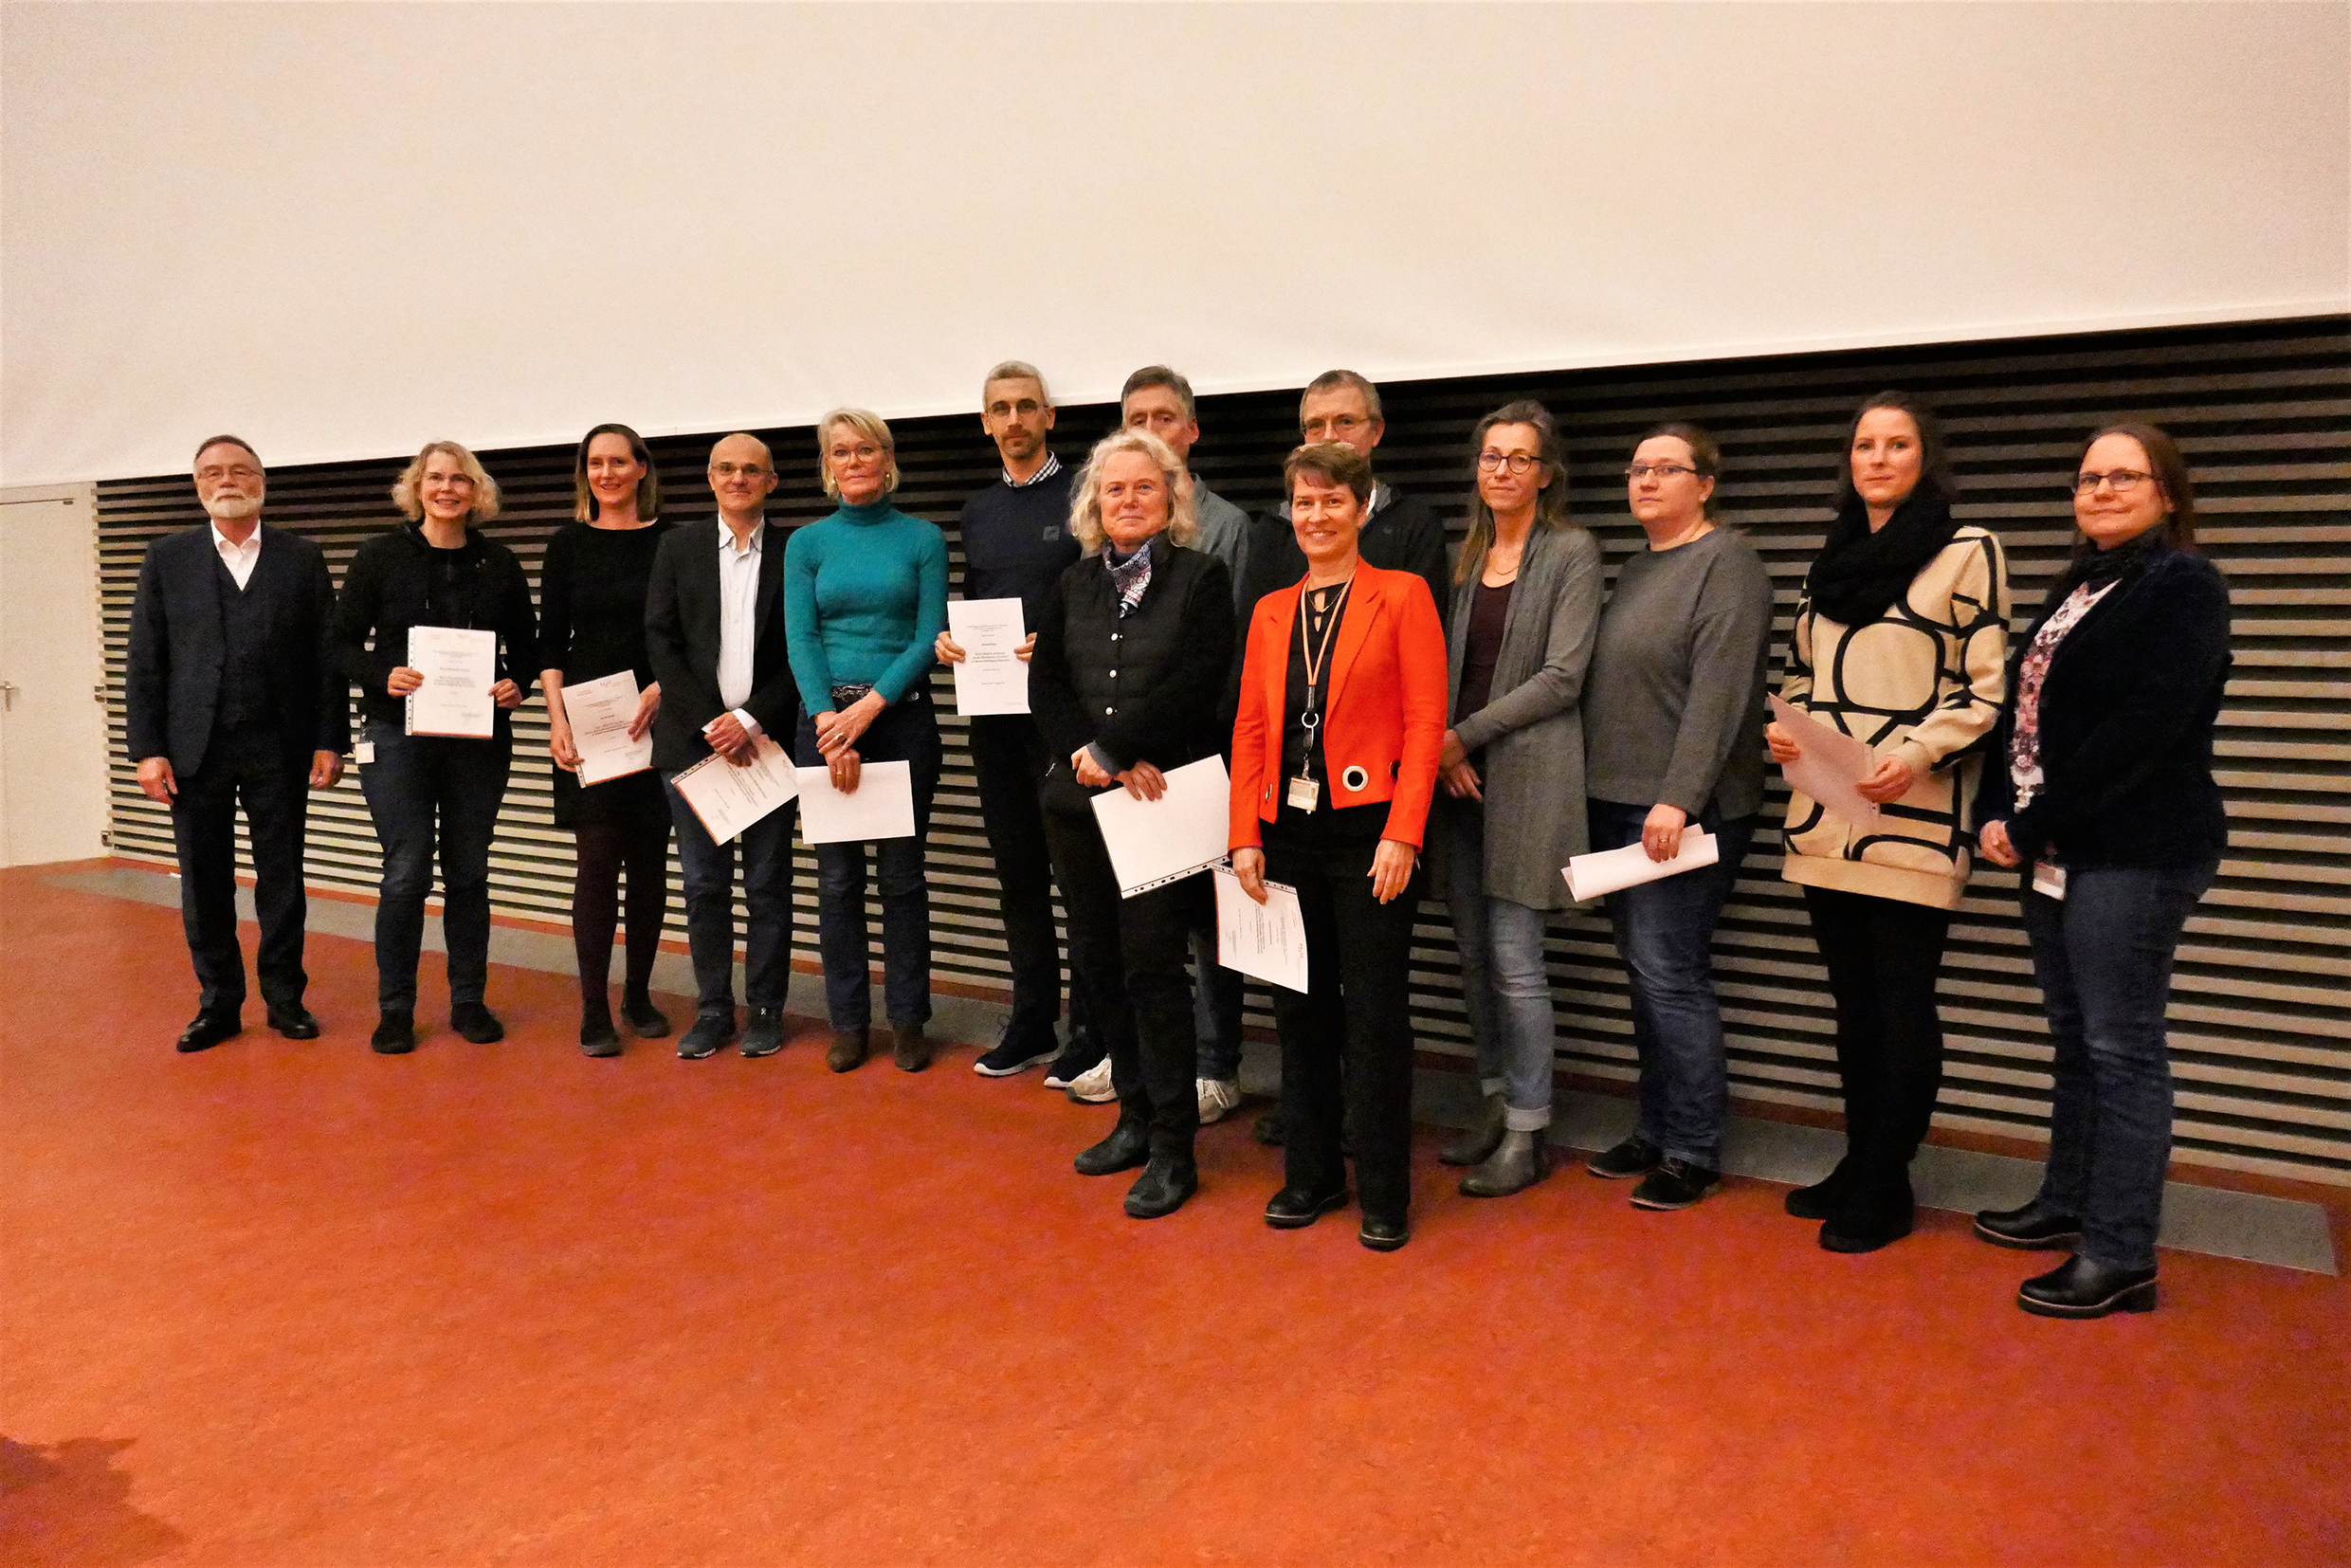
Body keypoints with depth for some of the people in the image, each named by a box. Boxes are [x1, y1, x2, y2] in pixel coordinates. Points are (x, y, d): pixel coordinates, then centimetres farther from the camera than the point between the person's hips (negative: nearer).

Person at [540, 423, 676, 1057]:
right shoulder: (569, 544, 6)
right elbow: (550, 642, 4)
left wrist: (660, 689, -14)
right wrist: (556, 717, -8)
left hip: (656, 722, 0)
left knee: (650, 862, 6)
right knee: (596, 860, -2)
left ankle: (639, 994, 20)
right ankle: (594, 1009, 4)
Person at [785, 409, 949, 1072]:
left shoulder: (922, 538, 3)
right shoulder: (807, 543, 7)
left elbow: (929, 636, -3)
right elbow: (801, 639, -1)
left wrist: (870, 706, -14)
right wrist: (830, 724, -13)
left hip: (901, 715, -1)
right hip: (825, 717, 1)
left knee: (901, 874, 3)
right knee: (837, 877, 6)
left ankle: (907, 1019, 15)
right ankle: (848, 1021, 17)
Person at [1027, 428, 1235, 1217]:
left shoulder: (1201, 577, -1)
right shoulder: (1073, 586, 14)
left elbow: (1195, 685, -12)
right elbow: (1045, 683, 4)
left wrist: (1109, 749, -15)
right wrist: (1088, 757, -13)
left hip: (1160, 802, -5)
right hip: (1078, 803, 5)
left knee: (1152, 966, -5)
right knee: (1100, 965, 10)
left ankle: (1173, 1150, 5)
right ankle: (1137, 1116, 26)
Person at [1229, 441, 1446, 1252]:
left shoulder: (1401, 596, -2)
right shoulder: (1271, 611, 12)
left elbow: (1425, 721, -8)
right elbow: (1250, 727, 10)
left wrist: (1401, 834, -15)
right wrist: (1245, 835, 1)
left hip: (1368, 832, -5)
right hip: (1288, 833, 5)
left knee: (1375, 1015, 1)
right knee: (1300, 1008, 12)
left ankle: (1385, 1193, 15)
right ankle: (1310, 1174, 26)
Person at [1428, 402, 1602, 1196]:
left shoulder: (1573, 552, -3)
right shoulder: (1467, 555, 14)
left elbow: (1561, 676, -10)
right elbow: (1447, 664, 14)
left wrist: (1466, 735, -10)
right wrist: (1441, 750, -3)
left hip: (1527, 772, -6)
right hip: (1459, 772, 6)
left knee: (1513, 958, -5)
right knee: (1475, 953, 11)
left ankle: (1527, 1133, 7)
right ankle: (1496, 1104, 25)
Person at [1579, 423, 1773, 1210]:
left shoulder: (1726, 562, -7)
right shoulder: (1635, 572, 18)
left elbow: (1719, 689, -17)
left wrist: (1678, 797, -22)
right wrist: (1597, 789, 11)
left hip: (1684, 810, -8)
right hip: (1616, 801, 8)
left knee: (1671, 974, -6)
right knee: (1645, 972, 12)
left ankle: (1694, 1151, 6)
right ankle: (1655, 1130, 23)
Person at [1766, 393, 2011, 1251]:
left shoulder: (1967, 550, -2)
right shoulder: (1831, 560, 15)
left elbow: (1985, 689, -5)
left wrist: (1919, 754, -19)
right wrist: (1783, 727, 2)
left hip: (1913, 818, -5)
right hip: (1823, 816, 6)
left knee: (1902, 1004, 1)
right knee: (1852, 1000, 12)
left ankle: (1884, 1190, 12)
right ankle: (1859, 1164, 24)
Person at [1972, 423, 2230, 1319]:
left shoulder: (2182, 586, -9)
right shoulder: (2075, 590, 17)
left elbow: (2143, 729, -19)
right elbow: (2023, 711, 14)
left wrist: (2033, 825, -16)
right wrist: (1995, 816, -1)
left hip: (2133, 856, -8)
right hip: (2056, 852, 8)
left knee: (2121, 1049, -4)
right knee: (2076, 1039, 15)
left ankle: (2121, 1257, 4)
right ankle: (2068, 1203, 28)